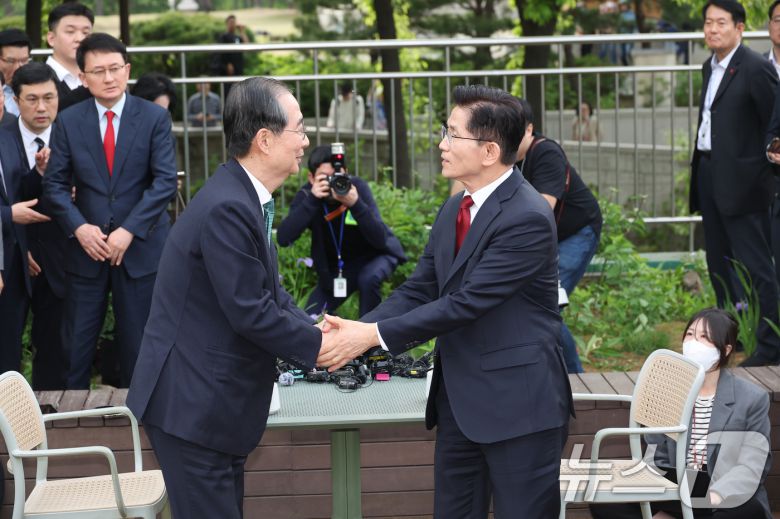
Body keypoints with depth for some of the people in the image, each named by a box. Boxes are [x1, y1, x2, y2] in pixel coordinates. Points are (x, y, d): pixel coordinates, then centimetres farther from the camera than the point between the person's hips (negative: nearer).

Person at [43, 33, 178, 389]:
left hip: (140, 248, -1)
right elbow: (55, 184, 2)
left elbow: (166, 181, -8)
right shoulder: (68, 122, 3)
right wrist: (79, 227, -14)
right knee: (76, 345, 4)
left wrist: (129, 230, -16)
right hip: (87, 249, 1)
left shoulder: (155, 118, -2)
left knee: (138, 345, 7)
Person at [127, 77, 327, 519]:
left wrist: (315, 328, -1)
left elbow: (269, 291, 13)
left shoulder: (244, 199, 10)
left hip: (212, 401, 10)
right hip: (193, 404, -10)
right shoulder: (228, 208, -23)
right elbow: (250, 313, -23)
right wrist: (316, 346, -11)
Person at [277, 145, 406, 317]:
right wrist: (311, 200, -39)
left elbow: (379, 239, -31)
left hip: (374, 253, -3)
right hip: (337, 265, 3)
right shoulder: (307, 194, -17)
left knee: (368, 279, -34)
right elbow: (283, 238, -31)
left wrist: (356, 204, -46)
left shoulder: (357, 187, -23)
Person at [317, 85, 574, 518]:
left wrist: (375, 335, -20)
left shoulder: (528, 218, -18)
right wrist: (357, 328, -10)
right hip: (459, 402, 8)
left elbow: (466, 303, -22)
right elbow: (419, 291, 7)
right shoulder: (454, 210, 10)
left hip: (518, 404, -8)